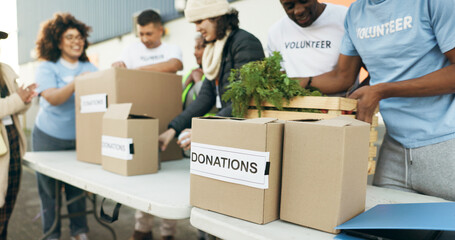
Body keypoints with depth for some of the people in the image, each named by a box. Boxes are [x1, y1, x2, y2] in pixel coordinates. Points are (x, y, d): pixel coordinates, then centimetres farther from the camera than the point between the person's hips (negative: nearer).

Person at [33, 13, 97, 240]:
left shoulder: (90, 68, 5)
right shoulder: (46, 68, -4)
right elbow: (53, 98, -19)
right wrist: (78, 81, -31)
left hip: (80, 138, 2)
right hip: (49, 138, -1)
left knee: (77, 188, 7)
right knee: (49, 189, 8)